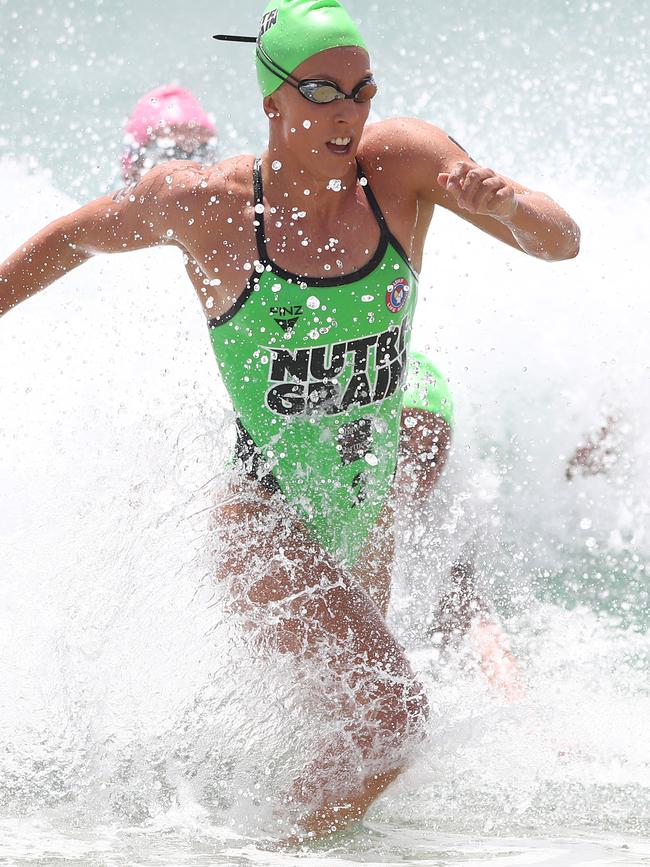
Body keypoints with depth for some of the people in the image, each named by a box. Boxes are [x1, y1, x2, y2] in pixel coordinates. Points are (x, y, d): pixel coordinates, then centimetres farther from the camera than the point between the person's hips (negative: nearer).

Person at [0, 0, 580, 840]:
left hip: (369, 514, 5)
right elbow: (73, 237, 2)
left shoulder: (403, 161, -10)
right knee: (392, 709, -22)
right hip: (267, 513, -5)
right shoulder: (206, 202, -16)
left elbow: (562, 242, -11)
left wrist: (506, 203, -32)